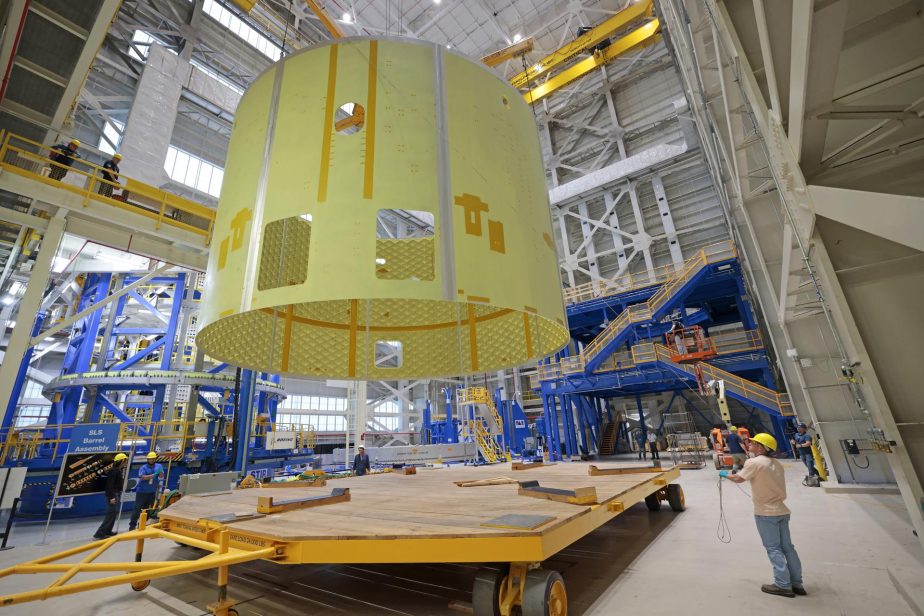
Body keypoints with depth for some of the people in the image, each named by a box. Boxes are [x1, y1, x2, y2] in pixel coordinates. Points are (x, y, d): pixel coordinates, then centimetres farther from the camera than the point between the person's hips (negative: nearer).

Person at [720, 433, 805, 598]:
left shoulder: (754, 462, -16)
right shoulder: (776, 464, 6)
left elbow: (738, 479, -5)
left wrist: (725, 474, 12)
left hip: (766, 513, -7)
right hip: (781, 510, 7)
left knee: (773, 549, 2)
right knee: (787, 547, 14)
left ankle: (783, 585, 7)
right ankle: (796, 584, 21)